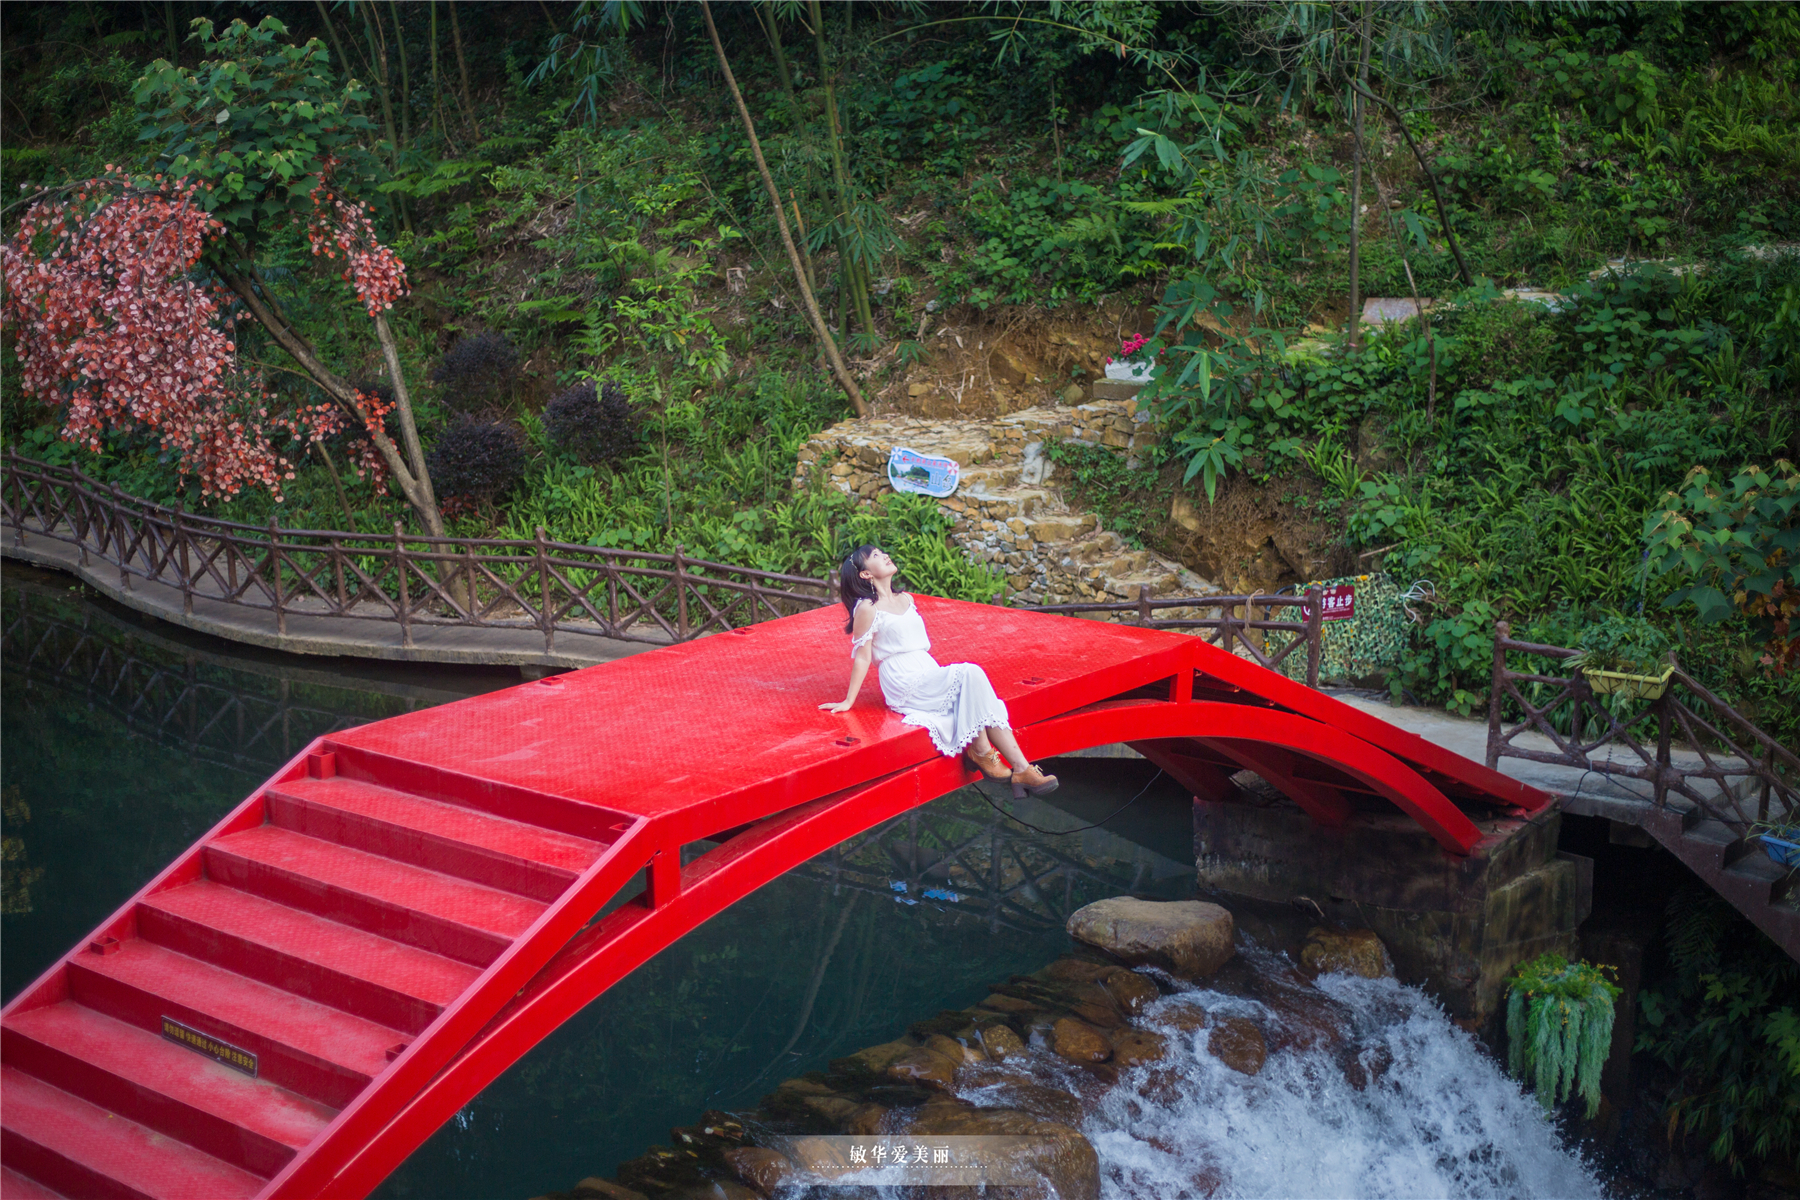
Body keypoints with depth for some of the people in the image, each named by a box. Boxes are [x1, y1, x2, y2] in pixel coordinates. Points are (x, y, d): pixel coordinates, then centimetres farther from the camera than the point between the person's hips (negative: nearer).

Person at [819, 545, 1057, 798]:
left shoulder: (905, 599, 19)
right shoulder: (867, 608, -5)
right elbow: (862, 657, -3)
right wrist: (848, 701, -4)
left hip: (928, 677, 7)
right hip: (904, 684, -7)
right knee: (970, 674, -26)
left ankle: (1021, 769, -23)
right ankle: (982, 754, -17)